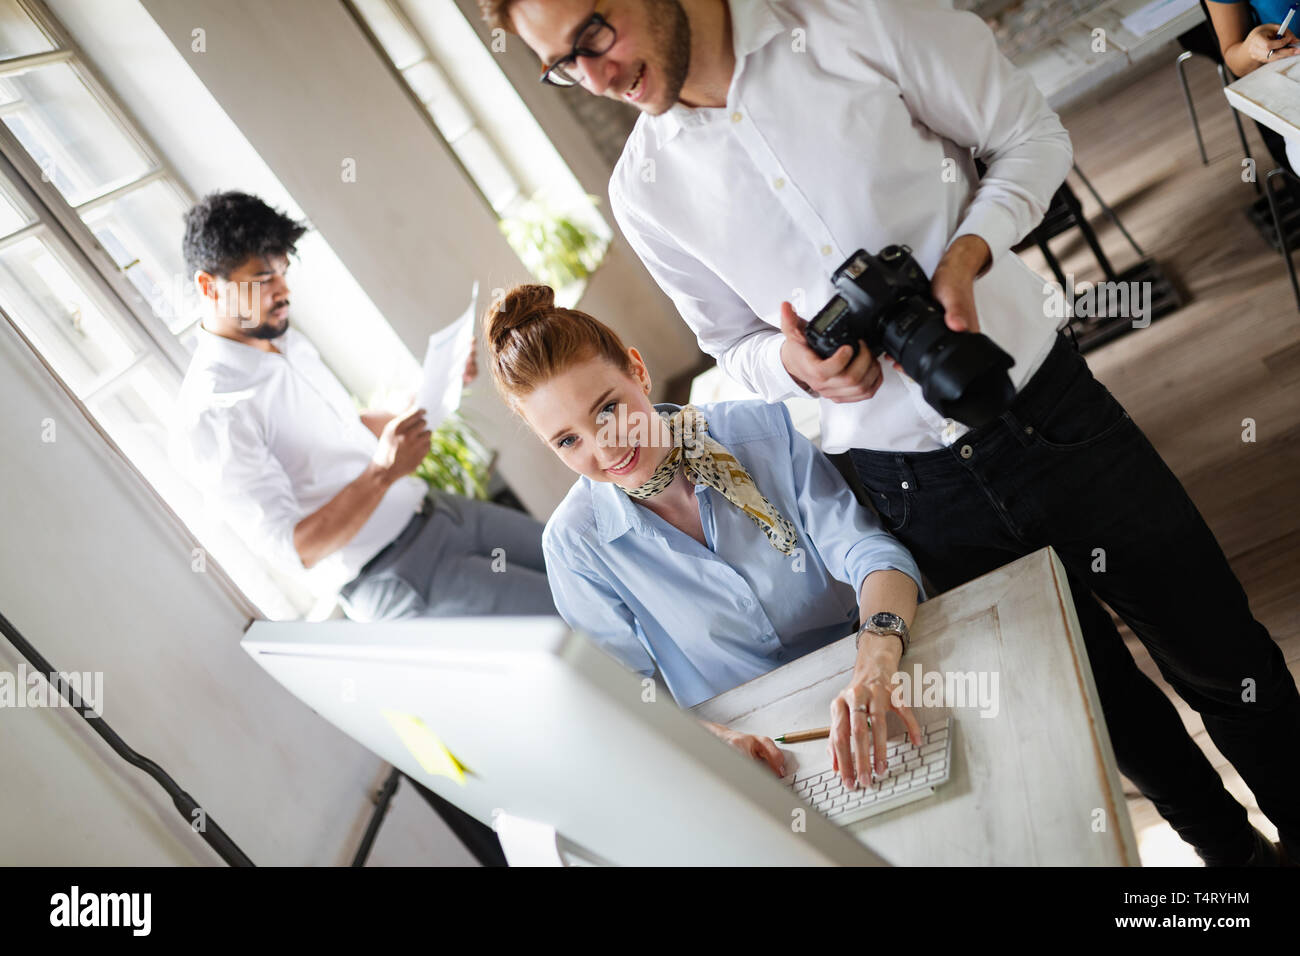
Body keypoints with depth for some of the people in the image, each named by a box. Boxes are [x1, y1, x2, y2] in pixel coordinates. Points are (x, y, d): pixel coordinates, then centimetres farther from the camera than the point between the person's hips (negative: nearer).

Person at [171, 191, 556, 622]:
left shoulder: (287, 340, 8)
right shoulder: (210, 416, -21)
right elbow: (293, 550, -24)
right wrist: (384, 471, -33)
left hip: (432, 508, 9)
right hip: (393, 577, -9)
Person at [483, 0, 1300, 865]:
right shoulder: (646, 192, -2)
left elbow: (1031, 133, 0)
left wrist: (966, 256, -17)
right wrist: (794, 364, -13)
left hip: (1050, 413, -1)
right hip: (916, 492, 2)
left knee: (1222, 658, 12)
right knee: (1100, 699, 16)